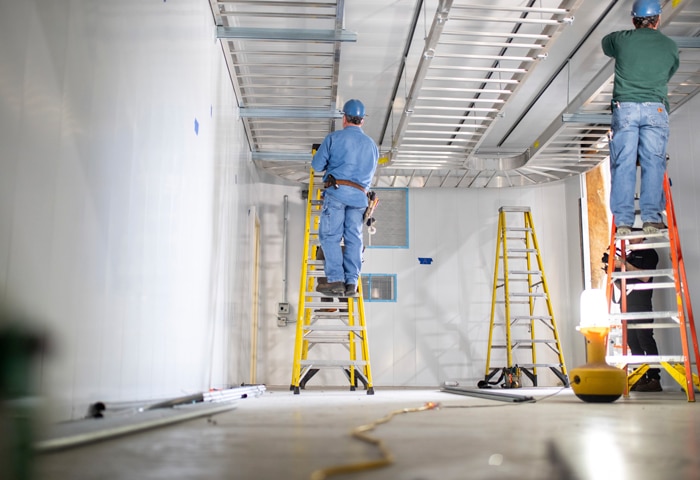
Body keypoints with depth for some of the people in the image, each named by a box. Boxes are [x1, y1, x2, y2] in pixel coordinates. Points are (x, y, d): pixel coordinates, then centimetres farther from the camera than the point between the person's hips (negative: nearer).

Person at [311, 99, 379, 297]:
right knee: (354, 237, 4)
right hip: (360, 196, 4)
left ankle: (336, 280, -14)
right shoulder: (372, 145, 19)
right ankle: (352, 282, -3)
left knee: (330, 235, -4)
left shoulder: (334, 137, 5)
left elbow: (317, 165, 6)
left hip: (337, 191, -4)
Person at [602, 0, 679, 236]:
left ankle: (623, 221, -8)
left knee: (623, 164, -3)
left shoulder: (621, 39, 8)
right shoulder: (670, 46, 12)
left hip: (624, 107, 0)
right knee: (653, 163, -1)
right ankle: (652, 218, -8)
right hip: (656, 109, 0)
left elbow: (605, 44, 30)